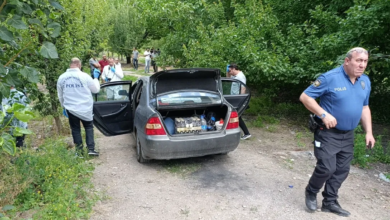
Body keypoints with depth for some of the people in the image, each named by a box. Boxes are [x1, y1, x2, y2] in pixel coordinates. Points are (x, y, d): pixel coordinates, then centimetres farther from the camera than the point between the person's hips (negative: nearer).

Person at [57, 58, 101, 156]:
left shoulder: (61, 78, 0)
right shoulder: (84, 76, -12)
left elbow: (60, 96, 10)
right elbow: (96, 89, 0)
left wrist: (64, 106, 23)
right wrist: (96, 78, 13)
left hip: (70, 108, 2)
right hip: (85, 108, -2)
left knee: (75, 129, 14)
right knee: (89, 127, 13)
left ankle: (79, 151, 17)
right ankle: (91, 149, 4)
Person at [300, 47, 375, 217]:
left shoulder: (365, 81, 6)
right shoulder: (330, 78, -16)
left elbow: (364, 108, 16)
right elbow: (305, 97, -15)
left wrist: (369, 132, 9)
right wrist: (324, 114, -24)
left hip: (348, 135, 7)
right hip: (328, 133, -7)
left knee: (341, 170, 10)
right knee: (327, 168, -10)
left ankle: (330, 202, 25)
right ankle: (311, 192, 18)